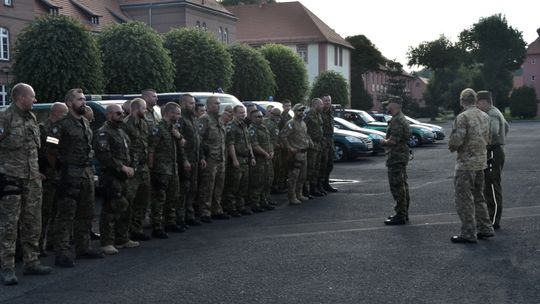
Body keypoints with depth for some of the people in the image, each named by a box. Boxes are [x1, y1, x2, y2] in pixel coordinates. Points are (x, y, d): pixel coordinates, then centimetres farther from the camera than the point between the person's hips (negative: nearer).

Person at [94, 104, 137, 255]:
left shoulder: (121, 132, 20)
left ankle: (122, 239, 23)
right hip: (111, 176, -9)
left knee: (123, 208, 13)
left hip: (123, 176, 9)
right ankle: (107, 243, -3)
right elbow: (105, 156, -21)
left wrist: (129, 168, 13)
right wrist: (123, 167, -20)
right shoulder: (103, 133, -10)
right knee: (110, 209, -8)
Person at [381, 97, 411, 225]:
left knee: (397, 186, -8)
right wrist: (387, 141, 12)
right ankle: (404, 213, 24)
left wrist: (384, 141, -6)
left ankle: (400, 216, -5)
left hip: (396, 157, -11)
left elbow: (393, 140, -25)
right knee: (402, 185, 16)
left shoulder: (396, 120, -18)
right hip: (402, 156, 11)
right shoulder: (402, 119, 17)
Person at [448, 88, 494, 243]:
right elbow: (488, 139, 16)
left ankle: (468, 233, 1)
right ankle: (485, 229, 24)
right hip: (481, 161, 8)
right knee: (478, 197, 19)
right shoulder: (485, 116, 9)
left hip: (466, 163, -8)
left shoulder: (462, 117, -16)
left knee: (464, 199, -1)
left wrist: (452, 147, -3)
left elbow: (456, 139, -22)